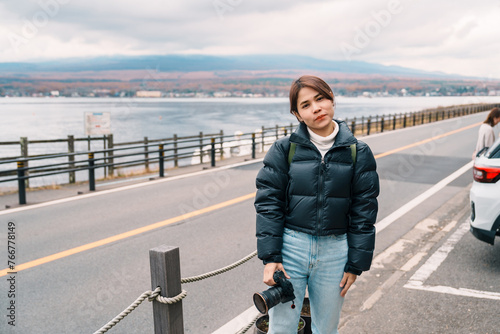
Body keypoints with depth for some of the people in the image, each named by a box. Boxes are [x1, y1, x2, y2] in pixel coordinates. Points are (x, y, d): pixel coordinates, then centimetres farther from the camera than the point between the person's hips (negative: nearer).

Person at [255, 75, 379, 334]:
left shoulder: (358, 153, 0)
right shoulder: (284, 149, -4)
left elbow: (364, 212, 2)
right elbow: (268, 203, -3)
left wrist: (355, 265, 1)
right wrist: (270, 257, -9)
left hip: (334, 251, 1)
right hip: (290, 246, -1)